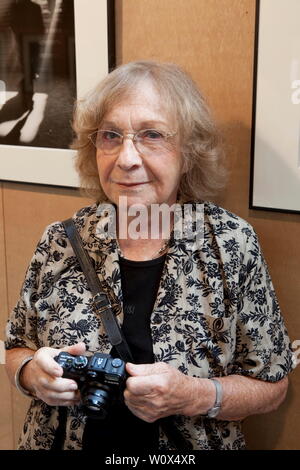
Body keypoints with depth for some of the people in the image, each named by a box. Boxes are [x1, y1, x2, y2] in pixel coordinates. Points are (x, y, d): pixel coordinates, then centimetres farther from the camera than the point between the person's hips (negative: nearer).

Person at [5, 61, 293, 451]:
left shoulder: (233, 243, -17)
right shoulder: (61, 241, -12)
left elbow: (272, 385, -11)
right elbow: (18, 347, 2)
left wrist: (194, 396, -27)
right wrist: (32, 372, -19)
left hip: (185, 448, -1)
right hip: (65, 440, 2)